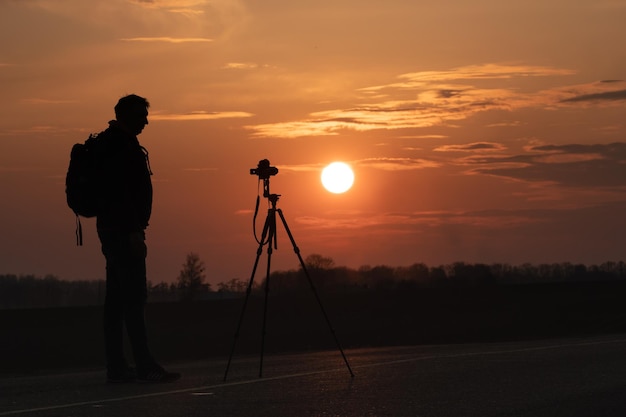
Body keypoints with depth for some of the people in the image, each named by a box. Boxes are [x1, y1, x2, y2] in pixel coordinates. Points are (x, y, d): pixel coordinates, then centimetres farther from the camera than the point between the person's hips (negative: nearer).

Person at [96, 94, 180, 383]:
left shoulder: (112, 143, 20)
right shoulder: (120, 144, -11)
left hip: (113, 229, 11)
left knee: (118, 297, 7)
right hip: (123, 229, -11)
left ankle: (116, 367, 7)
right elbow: (120, 191, -20)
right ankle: (145, 366, -13)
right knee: (133, 296, -11)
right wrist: (134, 230, -22)